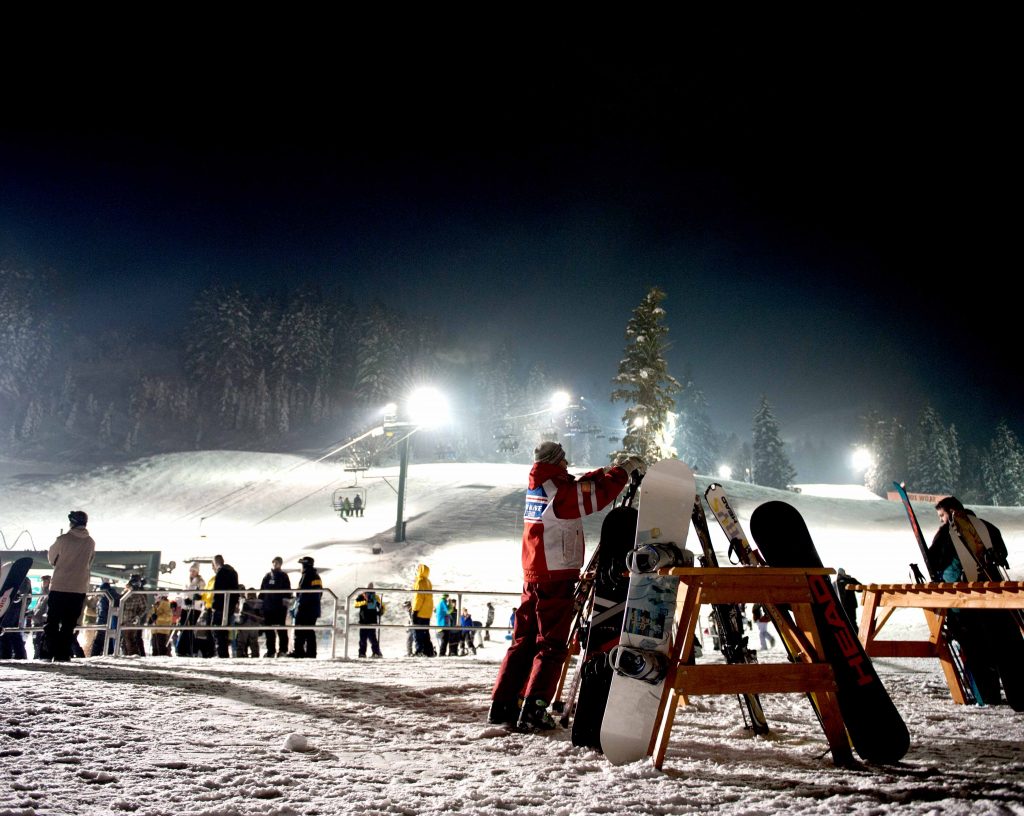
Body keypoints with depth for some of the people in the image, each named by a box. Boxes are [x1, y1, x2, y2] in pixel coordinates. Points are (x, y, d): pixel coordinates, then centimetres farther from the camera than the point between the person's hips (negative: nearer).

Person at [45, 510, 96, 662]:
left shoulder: (63, 539, -8)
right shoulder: (90, 542, 2)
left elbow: (52, 559, 8)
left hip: (59, 586, -3)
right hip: (79, 588, 3)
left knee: (52, 621, 7)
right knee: (69, 623, 7)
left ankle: (51, 652, 0)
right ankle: (63, 654, 3)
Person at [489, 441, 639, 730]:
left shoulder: (537, 485, 12)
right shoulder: (558, 487, -12)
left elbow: (581, 487, 21)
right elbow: (596, 495, -14)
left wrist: (612, 470, 15)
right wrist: (624, 469, 0)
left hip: (533, 576, 8)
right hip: (556, 577, -8)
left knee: (523, 641, 13)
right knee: (552, 645, -2)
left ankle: (502, 706, 15)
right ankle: (532, 711, -4)